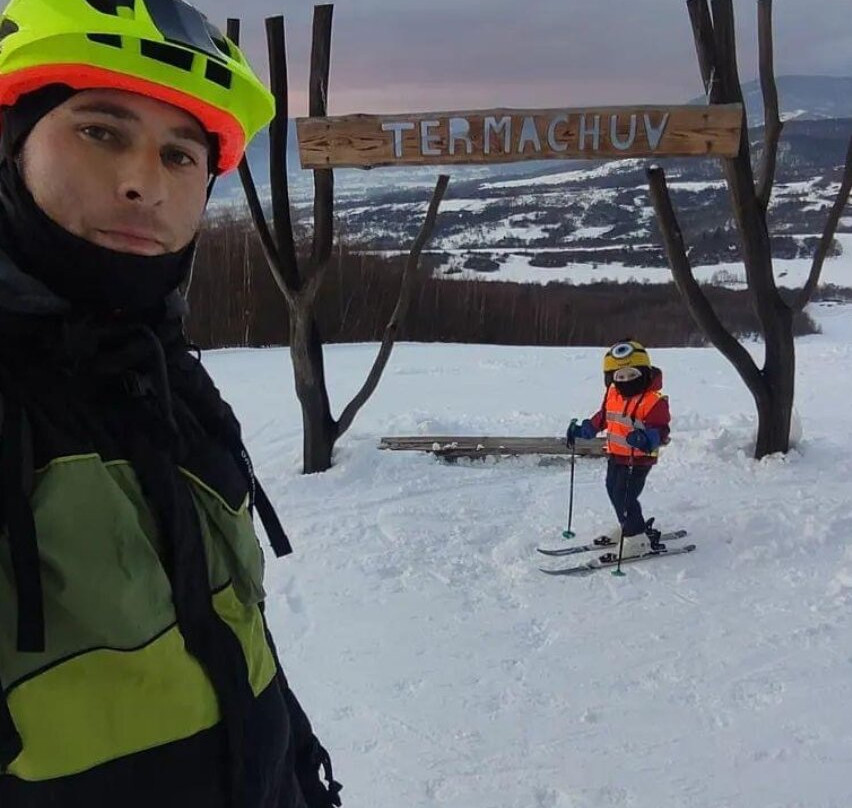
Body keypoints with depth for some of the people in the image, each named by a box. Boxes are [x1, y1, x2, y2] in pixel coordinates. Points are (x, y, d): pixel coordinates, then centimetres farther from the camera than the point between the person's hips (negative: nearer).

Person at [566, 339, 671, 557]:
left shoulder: (654, 400, -20)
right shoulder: (612, 394, 3)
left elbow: (661, 430, -24)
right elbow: (603, 417, 19)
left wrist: (647, 439, -44)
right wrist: (583, 430, 16)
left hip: (639, 459, -8)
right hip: (616, 455, 8)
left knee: (624, 497, -10)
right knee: (613, 491, 20)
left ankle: (639, 540, 3)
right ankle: (628, 528, 41)